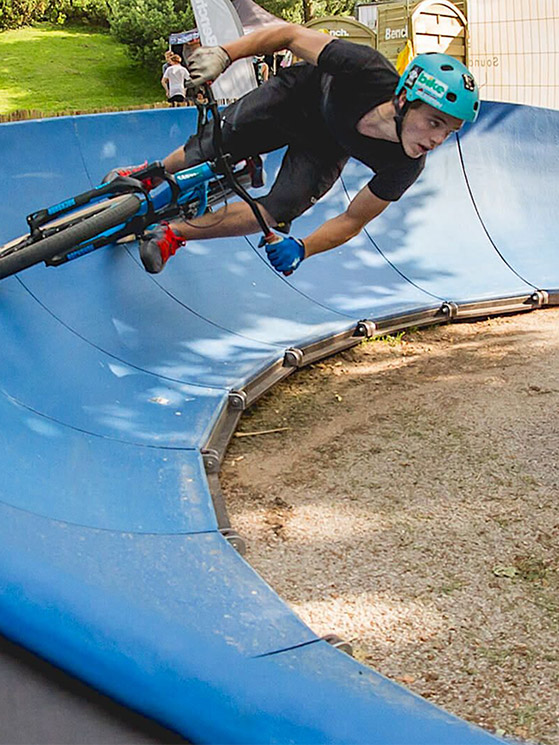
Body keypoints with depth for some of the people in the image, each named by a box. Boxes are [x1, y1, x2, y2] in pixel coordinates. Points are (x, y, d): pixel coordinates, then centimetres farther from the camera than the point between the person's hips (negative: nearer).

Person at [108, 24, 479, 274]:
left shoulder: (406, 166, -35)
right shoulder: (368, 71, -44)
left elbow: (353, 219, -21)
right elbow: (291, 35, -30)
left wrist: (302, 248, -36)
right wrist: (223, 54, -35)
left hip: (328, 148, 1)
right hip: (298, 95, -1)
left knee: (275, 217, -13)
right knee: (209, 149, 1)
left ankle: (173, 235, 11)